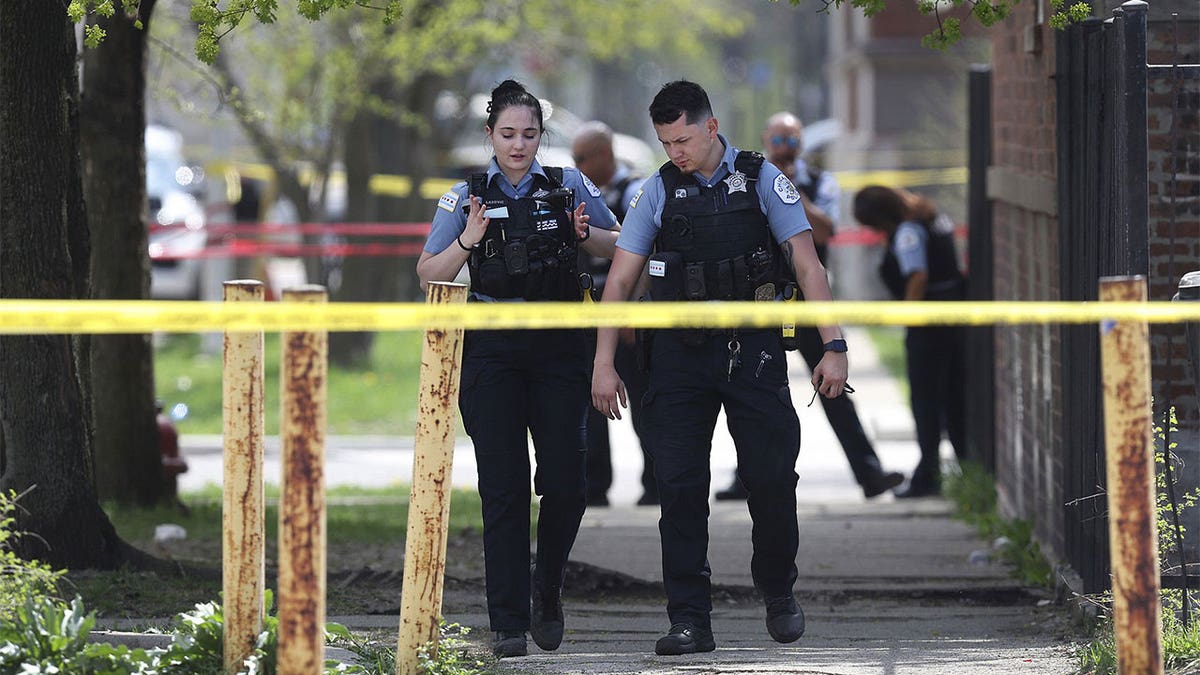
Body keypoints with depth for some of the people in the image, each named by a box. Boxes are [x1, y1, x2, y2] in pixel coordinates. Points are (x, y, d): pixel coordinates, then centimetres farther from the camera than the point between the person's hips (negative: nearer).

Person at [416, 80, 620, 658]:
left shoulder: (567, 186, 7)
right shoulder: (466, 197, 5)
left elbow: (619, 246, 15)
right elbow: (429, 275, 3)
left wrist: (585, 235, -6)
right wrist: (469, 240, -14)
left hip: (559, 347, 1)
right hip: (493, 350, -1)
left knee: (565, 481, -5)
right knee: (504, 489, -4)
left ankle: (547, 589, 22)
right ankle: (509, 624, -2)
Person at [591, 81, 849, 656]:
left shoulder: (761, 181, 1)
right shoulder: (658, 191, 5)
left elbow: (807, 266, -2)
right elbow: (619, 281, 5)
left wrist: (833, 347, -9)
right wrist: (603, 364, -2)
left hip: (751, 349, -1)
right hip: (680, 352, 1)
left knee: (771, 478, -3)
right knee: (679, 485, -5)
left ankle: (777, 591, 23)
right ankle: (689, 622, -1)